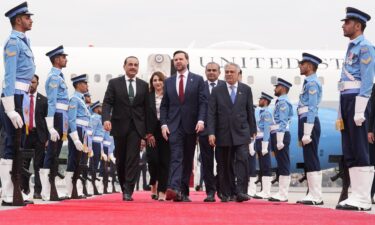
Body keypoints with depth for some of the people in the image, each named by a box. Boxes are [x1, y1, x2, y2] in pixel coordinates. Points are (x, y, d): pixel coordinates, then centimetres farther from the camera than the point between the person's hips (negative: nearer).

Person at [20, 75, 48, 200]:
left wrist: (47, 138, -4)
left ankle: (37, 191, -2)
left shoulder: (43, 100, 5)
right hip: (24, 134, 1)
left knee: (38, 165, -2)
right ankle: (24, 188, 17)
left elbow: (47, 119, 3)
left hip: (39, 135, -1)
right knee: (24, 164, 6)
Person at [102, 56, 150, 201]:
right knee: (120, 159, 9)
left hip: (136, 127, 0)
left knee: (133, 158, -10)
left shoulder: (144, 85, 10)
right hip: (119, 126, 0)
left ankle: (128, 191, -12)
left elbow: (146, 108, 9)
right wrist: (106, 119, -21)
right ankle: (124, 187, 25)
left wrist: (148, 130, 7)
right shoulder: (114, 83, 5)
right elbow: (107, 102, -3)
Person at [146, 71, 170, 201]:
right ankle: (154, 185, 17)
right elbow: (144, 117, 3)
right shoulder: (148, 97, 7)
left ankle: (161, 191, 2)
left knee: (164, 161, -2)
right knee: (153, 159, -8)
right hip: (152, 133, 0)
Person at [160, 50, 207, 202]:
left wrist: (201, 120, -13)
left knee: (188, 159, 4)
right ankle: (174, 189, -28)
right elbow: (164, 106, 11)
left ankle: (184, 192, 8)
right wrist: (163, 124, -1)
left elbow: (203, 102, 1)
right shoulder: (168, 82, 12)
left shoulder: (197, 80, 6)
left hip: (191, 125, 0)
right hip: (174, 125, 0)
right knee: (176, 157, -14)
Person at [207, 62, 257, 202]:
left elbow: (250, 111, 10)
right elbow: (211, 113, 0)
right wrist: (211, 133, -9)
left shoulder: (246, 90, 8)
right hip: (223, 133, 0)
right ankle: (226, 194, 11)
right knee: (225, 165, 4)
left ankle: (241, 192, -17)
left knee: (242, 160, -14)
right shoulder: (217, 91, 5)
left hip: (241, 133, 0)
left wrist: (252, 131, 8)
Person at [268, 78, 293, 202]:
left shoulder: (283, 102, -10)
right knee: (281, 166, 10)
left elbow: (282, 123, -17)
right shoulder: (280, 102, 19)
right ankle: (282, 193, 12)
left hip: (281, 136, -10)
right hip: (278, 136, 10)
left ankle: (283, 195, -8)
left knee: (283, 165, -8)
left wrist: (279, 141, -22)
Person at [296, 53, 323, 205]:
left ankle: (316, 197, -9)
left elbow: (312, 109, -17)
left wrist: (307, 134, -21)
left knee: (312, 160, -9)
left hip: (309, 123, -10)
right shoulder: (309, 82, 18)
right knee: (309, 160, 9)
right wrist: (303, 133, 20)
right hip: (305, 122, 10)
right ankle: (312, 194, 12)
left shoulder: (312, 83, -11)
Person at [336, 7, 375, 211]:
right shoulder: (351, 48, 20)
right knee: (349, 153, 7)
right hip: (346, 101, 9)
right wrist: (343, 113, 17)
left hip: (357, 100, -9)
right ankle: (357, 195, 10)